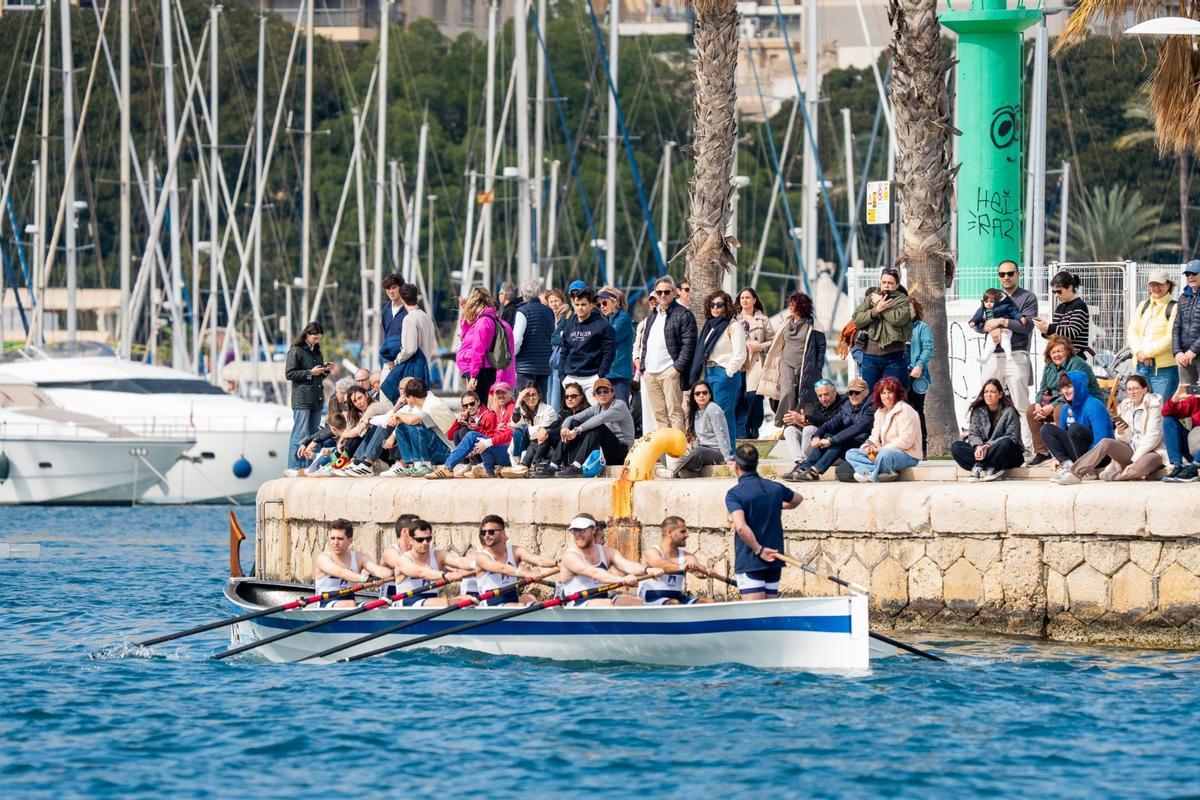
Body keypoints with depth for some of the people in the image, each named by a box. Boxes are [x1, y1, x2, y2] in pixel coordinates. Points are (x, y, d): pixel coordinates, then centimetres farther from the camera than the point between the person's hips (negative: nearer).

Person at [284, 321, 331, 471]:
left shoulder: (317, 352, 19)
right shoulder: (296, 351, -2)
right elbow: (289, 374, -9)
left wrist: (325, 370, 6)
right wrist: (310, 373, -13)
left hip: (317, 399, 7)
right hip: (302, 399, -7)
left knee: (313, 435, 7)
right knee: (300, 436, -10)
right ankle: (294, 468, -9)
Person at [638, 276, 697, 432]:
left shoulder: (683, 315, -3)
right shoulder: (653, 316, 21)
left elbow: (688, 344, -10)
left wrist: (678, 367, -15)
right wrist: (643, 367, 15)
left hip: (670, 371, -7)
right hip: (650, 372, 7)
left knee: (675, 413, -10)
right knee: (659, 414, 8)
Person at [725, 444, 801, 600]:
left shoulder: (734, 494, -11)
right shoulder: (776, 488, 6)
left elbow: (741, 527, -25)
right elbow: (796, 499, 29)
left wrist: (759, 550, -17)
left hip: (749, 564, -6)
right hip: (774, 561, 6)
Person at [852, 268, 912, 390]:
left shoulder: (903, 300, 4)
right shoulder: (871, 298, 12)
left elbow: (898, 319, -15)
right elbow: (856, 320, 2)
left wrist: (879, 303, -5)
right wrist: (876, 310, -12)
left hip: (894, 356, -3)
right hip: (871, 356, 3)